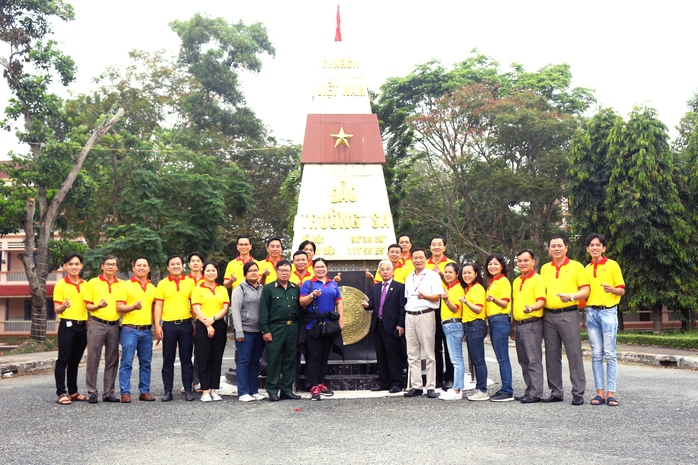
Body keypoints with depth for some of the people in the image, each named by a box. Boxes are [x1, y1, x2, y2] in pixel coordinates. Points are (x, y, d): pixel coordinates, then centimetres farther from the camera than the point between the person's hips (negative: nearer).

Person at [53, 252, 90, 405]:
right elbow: (57, 309, -6)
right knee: (63, 360, -4)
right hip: (67, 325, -4)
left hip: (82, 326, 5)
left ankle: (73, 392, 18)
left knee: (75, 361, 11)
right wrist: (64, 306, -27)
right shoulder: (60, 285, -2)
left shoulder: (86, 285, 11)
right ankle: (61, 393, 0)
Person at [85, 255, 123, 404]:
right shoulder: (93, 282, 4)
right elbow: (88, 305, 3)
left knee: (112, 361, 6)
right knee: (93, 359, -2)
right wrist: (98, 306, -17)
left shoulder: (121, 284, 10)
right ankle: (92, 392, 6)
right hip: (97, 324, -3)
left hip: (114, 326, 3)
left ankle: (108, 393, 13)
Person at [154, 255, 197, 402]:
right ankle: (168, 391, 12)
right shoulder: (162, 284, 4)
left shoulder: (190, 282, 6)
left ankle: (188, 390, 12)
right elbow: (158, 306, 2)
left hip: (186, 324, 0)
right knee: (168, 360, 5)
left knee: (186, 359, 5)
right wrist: (157, 326, -6)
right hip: (168, 325, 0)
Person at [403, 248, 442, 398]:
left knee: (429, 353, -3)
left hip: (426, 315, -6)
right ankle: (416, 386, 11)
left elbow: (437, 296, -7)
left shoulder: (433, 275, 1)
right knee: (412, 354, 6)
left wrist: (425, 296, -25)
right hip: (410, 316, 6)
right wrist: (406, 313, 13)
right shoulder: (409, 278, 19)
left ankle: (431, 387, 1)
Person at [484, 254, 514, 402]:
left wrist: (493, 299, -31)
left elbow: (505, 303, -15)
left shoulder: (503, 281, -5)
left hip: (500, 320, -9)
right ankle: (504, 389, 14)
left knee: (503, 358, -9)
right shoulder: (491, 282, 20)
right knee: (501, 358, 10)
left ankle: (507, 392, -7)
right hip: (492, 321, 9)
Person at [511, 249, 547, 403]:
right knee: (524, 361, 11)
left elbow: (541, 301, -15)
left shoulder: (537, 279, -6)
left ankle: (536, 393, -4)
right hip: (519, 325, 8)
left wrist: (531, 308, -35)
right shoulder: (516, 282, 18)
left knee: (534, 360, -7)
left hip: (532, 324, -8)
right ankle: (529, 391, 19)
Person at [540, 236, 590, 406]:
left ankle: (578, 393, 1)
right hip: (548, 316, 5)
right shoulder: (544, 269, 14)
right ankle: (556, 392, 16)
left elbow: (586, 291, -3)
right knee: (552, 355, 8)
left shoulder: (576, 266, 2)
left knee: (574, 354, -4)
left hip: (569, 314, -4)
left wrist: (571, 296, -20)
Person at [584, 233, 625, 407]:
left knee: (609, 353, -5)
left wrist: (611, 289, -20)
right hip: (591, 312, 4)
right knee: (596, 354, 3)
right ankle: (599, 392, 6)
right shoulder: (586, 269, 15)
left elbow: (622, 290, 0)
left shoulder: (612, 265, 2)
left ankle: (611, 392, -1)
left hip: (608, 311, -4)